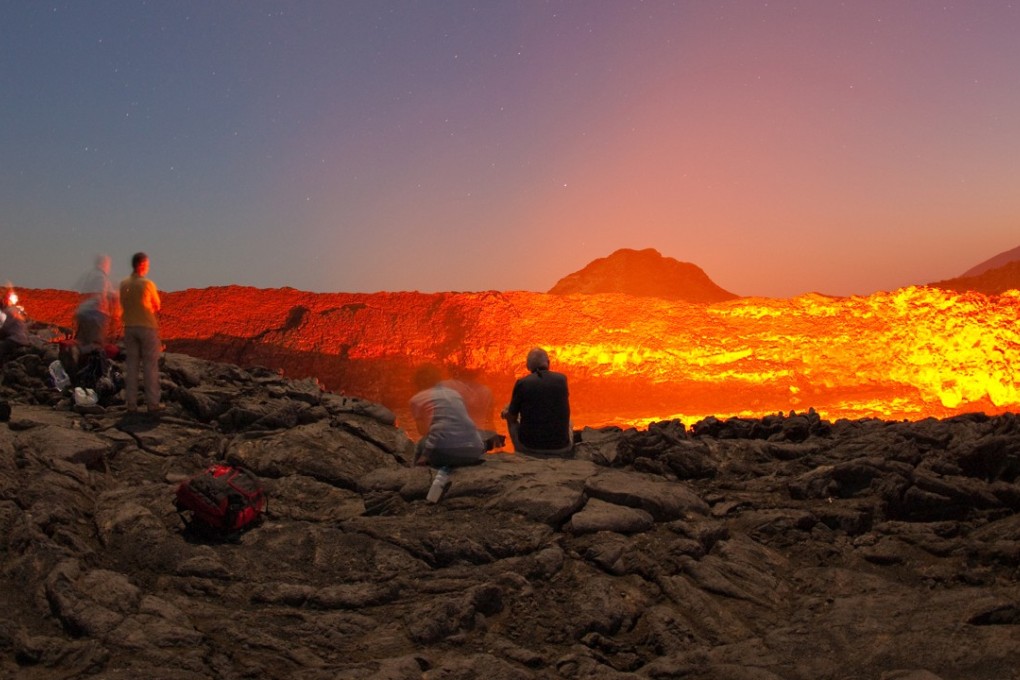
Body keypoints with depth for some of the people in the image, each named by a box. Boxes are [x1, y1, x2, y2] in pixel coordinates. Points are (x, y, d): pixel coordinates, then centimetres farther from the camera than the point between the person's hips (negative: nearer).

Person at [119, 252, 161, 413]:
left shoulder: (123, 284, 3)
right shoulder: (148, 284, -11)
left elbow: (123, 306, 7)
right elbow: (157, 307, 0)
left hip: (130, 327, 5)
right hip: (148, 327, -4)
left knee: (131, 365, 8)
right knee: (150, 365, 1)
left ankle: (131, 403, 8)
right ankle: (152, 403, 2)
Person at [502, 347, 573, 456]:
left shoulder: (522, 383, -10)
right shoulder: (561, 379, -2)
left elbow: (512, 417, 1)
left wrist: (505, 413, 25)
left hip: (529, 448, -2)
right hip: (560, 448, 2)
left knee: (508, 415, 25)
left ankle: (520, 452, 32)